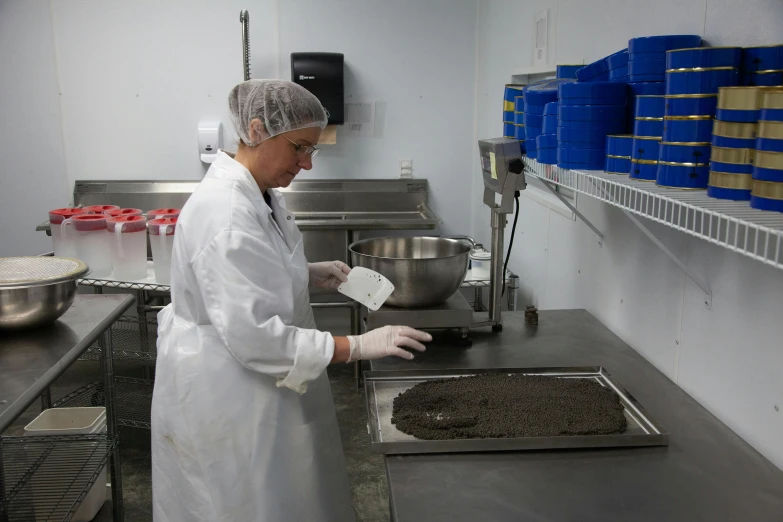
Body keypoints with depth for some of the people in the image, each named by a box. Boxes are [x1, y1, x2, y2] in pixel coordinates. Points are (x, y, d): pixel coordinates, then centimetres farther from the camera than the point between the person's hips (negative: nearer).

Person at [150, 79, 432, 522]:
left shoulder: (259, 194, 3)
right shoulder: (225, 214, -27)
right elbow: (252, 335, -31)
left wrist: (309, 274, 3)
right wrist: (358, 346, -28)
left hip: (256, 383, 9)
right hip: (224, 397, -9)